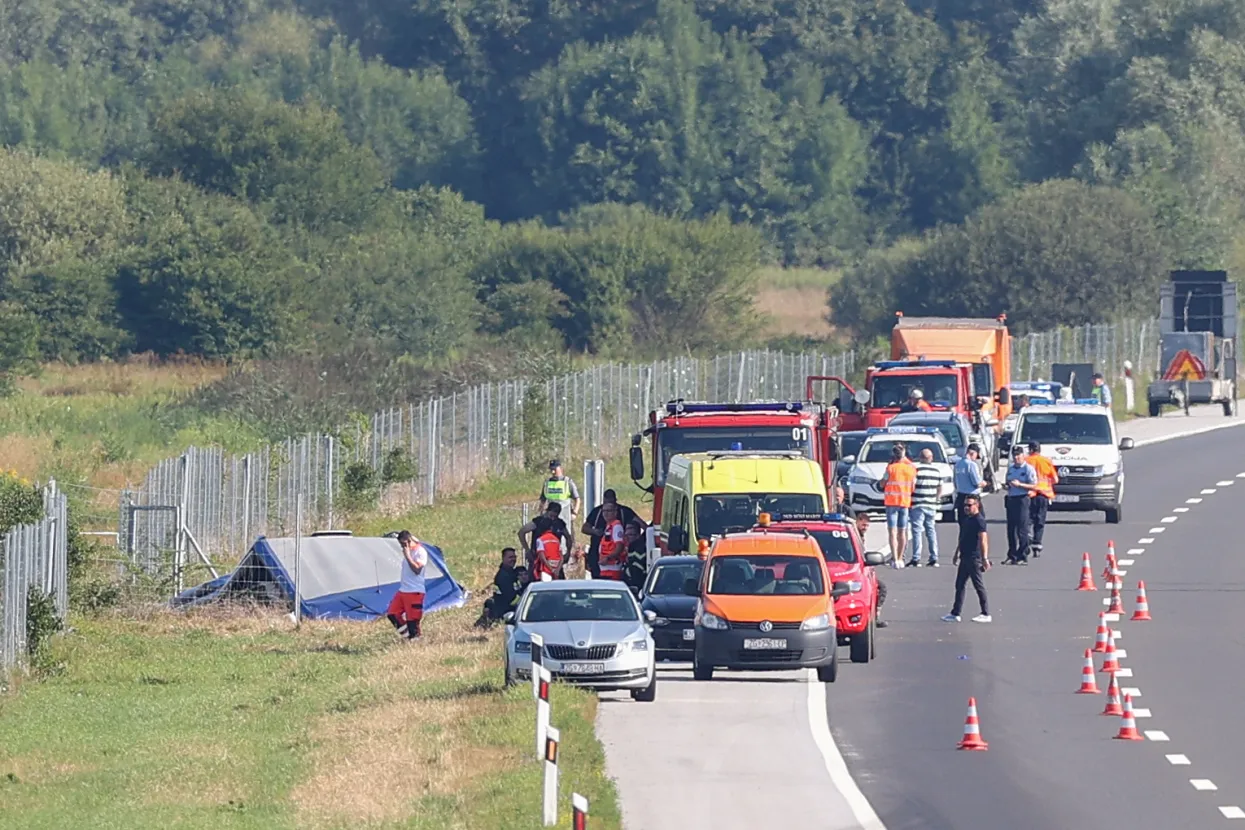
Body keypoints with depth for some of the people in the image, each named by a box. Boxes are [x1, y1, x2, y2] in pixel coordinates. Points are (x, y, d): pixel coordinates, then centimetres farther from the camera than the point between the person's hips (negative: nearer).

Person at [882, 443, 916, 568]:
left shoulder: (891, 468, -7)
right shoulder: (911, 469, 2)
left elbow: (882, 484, 2)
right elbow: (914, 485, 3)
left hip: (891, 502, -4)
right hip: (906, 502, 4)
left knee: (892, 532, -6)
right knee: (902, 532, 14)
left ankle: (895, 559, -17)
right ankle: (900, 558, 19)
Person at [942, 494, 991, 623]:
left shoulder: (979, 520, -15)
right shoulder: (965, 519, 13)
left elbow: (983, 539, -21)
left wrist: (984, 558, -26)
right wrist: (957, 553, 27)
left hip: (974, 558, -9)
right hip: (965, 557, 9)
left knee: (979, 586, -2)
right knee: (960, 585, 10)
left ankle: (986, 614, 6)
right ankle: (955, 613, 15)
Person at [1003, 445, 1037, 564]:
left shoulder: (1028, 469, -4)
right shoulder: (1010, 469, 17)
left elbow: (1034, 486, -10)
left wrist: (1019, 484, -19)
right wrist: (1008, 486, 5)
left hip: (1022, 500, -7)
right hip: (1010, 499, 7)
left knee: (1022, 530, -7)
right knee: (1011, 529, 7)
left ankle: (1023, 557, -4)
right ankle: (1012, 556, 13)